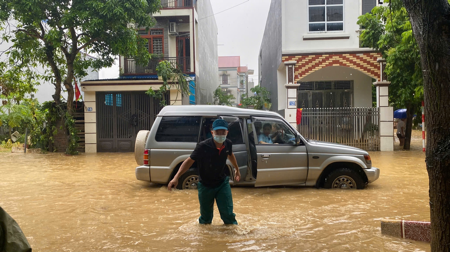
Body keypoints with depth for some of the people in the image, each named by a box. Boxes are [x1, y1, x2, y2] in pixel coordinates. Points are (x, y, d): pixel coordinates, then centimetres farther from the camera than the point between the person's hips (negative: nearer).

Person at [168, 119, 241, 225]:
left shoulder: (228, 144, -11)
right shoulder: (203, 147, -25)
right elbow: (190, 161, -20)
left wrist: (237, 170, 24)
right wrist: (176, 178, -29)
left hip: (222, 183, 2)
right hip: (206, 186, -2)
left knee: (228, 214, -2)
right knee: (206, 218, 12)